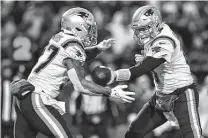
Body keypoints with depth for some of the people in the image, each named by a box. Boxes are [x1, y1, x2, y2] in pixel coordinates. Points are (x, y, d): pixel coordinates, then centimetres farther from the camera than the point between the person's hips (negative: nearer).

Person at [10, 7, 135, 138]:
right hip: (38, 101, -9)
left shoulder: (59, 39, 12)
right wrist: (111, 92, -13)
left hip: (24, 98, 9)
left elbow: (80, 57, 32)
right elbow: (80, 86, -17)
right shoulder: (72, 48, -13)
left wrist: (98, 48, 14)